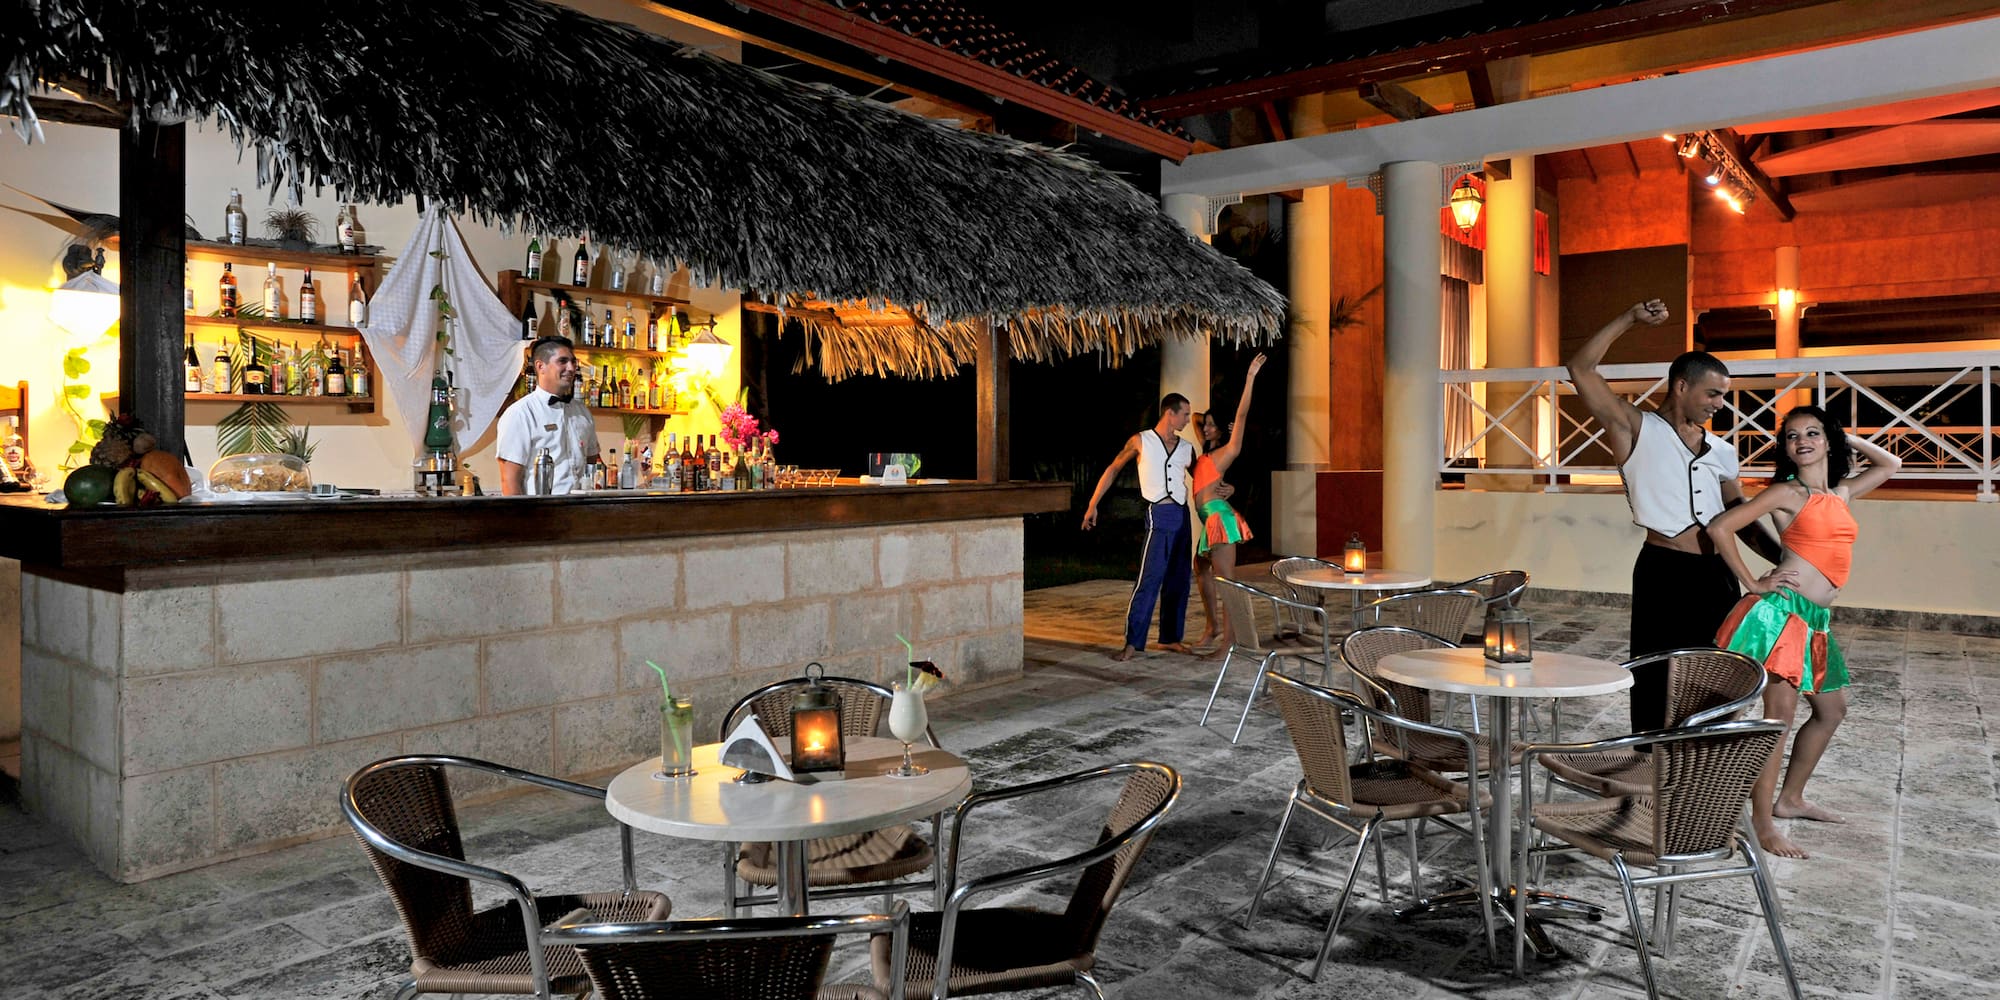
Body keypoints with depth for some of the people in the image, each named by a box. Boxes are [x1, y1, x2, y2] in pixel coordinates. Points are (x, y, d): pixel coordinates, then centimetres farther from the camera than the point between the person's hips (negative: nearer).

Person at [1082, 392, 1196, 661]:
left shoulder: (1186, 449, 13)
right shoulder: (1141, 441, 1)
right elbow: (1113, 469, 6)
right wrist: (1092, 505, 3)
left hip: (1182, 516, 6)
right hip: (1159, 516, -6)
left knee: (1178, 580, 9)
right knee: (1149, 580, -11)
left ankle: (1170, 636, 20)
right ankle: (1132, 642, -8)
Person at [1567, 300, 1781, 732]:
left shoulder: (1722, 451, 16)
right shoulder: (1638, 430, -1)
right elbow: (1581, 368, -10)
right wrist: (1630, 318, -12)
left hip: (1717, 575, 7)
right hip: (1664, 574, -6)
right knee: (1659, 691, -1)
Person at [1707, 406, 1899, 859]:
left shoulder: (1842, 494, 15)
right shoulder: (1787, 492, -5)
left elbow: (1890, 465, 33)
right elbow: (1719, 528, -11)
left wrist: (1847, 437, 23)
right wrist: (1752, 583, -10)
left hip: (1815, 619, 8)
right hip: (1782, 610, -8)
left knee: (1832, 709, 18)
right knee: (1780, 714, -11)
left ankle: (1790, 799, 30)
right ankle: (1761, 821, -7)